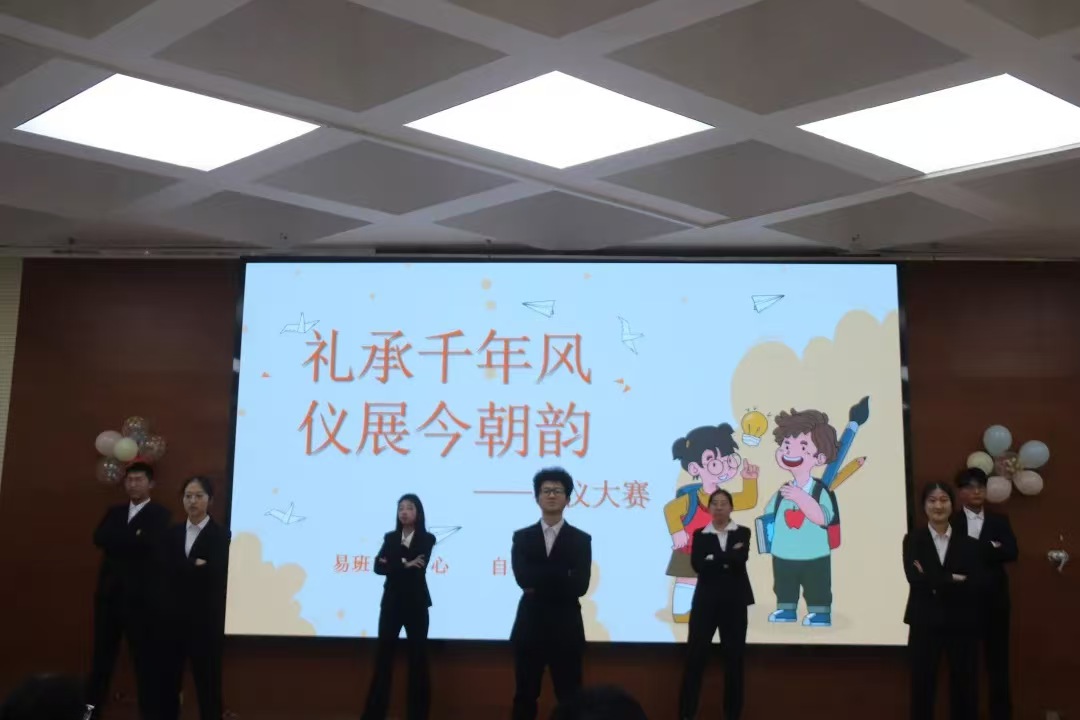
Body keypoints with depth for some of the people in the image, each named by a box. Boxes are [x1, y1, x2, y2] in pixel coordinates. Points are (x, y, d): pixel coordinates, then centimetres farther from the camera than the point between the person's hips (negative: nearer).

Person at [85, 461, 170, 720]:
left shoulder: (159, 514, 0)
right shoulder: (114, 512, 17)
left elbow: (149, 543, -18)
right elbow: (99, 538, -2)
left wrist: (117, 542, -10)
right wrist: (132, 539, -12)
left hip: (141, 596, -5)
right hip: (109, 593, 5)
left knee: (146, 657, -1)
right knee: (102, 654, 10)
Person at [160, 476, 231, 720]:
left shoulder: (220, 535, -3)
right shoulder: (174, 533, 11)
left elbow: (216, 576, -15)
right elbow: (167, 573, 1)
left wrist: (184, 569, -9)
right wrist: (196, 567, -10)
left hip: (205, 619, -4)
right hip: (174, 616, 4)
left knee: (207, 680, 1)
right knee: (168, 677, 9)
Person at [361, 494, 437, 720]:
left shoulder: (426, 539, 1)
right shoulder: (390, 537, 9)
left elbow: (419, 567, -14)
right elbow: (378, 567, -4)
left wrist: (393, 564, -9)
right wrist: (405, 565, -14)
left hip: (416, 604, -2)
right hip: (391, 602, 2)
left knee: (418, 657, 1)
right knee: (383, 656, -1)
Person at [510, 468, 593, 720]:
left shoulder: (581, 540, 3)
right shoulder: (522, 537, 6)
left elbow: (580, 585, -11)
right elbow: (523, 577, -11)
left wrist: (539, 585, -12)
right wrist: (561, 577, -15)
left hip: (565, 629, -1)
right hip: (530, 627, 1)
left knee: (570, 699, 3)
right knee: (524, 697, 9)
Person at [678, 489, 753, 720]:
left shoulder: (742, 533, 5)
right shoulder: (700, 534, 5)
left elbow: (741, 560, -14)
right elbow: (697, 564, -12)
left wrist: (714, 559, -17)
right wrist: (728, 558, -15)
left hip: (734, 602, 0)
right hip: (706, 601, 0)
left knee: (734, 658, 5)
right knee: (695, 657, -2)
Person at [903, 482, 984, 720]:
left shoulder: (969, 543, 5)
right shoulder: (913, 539, 3)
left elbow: (976, 584, -9)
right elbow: (914, 578, -12)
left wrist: (936, 584, -13)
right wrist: (954, 580, -13)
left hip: (962, 625, 1)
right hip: (925, 624, -1)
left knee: (964, 689, 6)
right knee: (923, 688, 3)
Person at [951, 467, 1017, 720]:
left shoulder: (999, 521, 9)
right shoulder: (951, 523, -1)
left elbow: (1012, 552, -7)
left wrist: (976, 551, -15)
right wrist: (990, 550, -18)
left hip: (994, 601, 3)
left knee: (998, 661, 6)